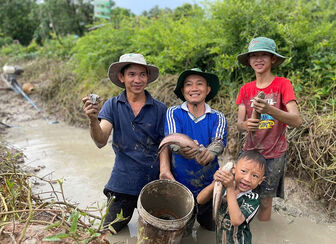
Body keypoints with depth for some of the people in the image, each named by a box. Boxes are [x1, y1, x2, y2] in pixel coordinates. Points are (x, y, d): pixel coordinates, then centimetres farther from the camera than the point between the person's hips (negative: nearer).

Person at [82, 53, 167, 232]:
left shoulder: (160, 109, -5)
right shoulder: (113, 105, -3)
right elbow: (101, 141, -12)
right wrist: (93, 120, -31)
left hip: (154, 183, 0)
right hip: (122, 183, 0)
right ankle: (124, 219, 38)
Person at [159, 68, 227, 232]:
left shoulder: (218, 118, 0)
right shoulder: (173, 113, -3)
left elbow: (218, 142, -18)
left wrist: (207, 155, -43)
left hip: (210, 184, 1)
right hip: (179, 183, -1)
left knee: (216, 228, 15)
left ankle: (201, 215, 46)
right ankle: (189, 218, 42)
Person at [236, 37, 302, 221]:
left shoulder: (282, 84, -6)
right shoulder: (246, 89, 4)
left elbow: (296, 121, -17)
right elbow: (239, 123, -3)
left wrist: (270, 110, -36)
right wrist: (244, 125, -28)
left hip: (274, 154, -2)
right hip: (249, 151, 3)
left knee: (265, 199, 4)